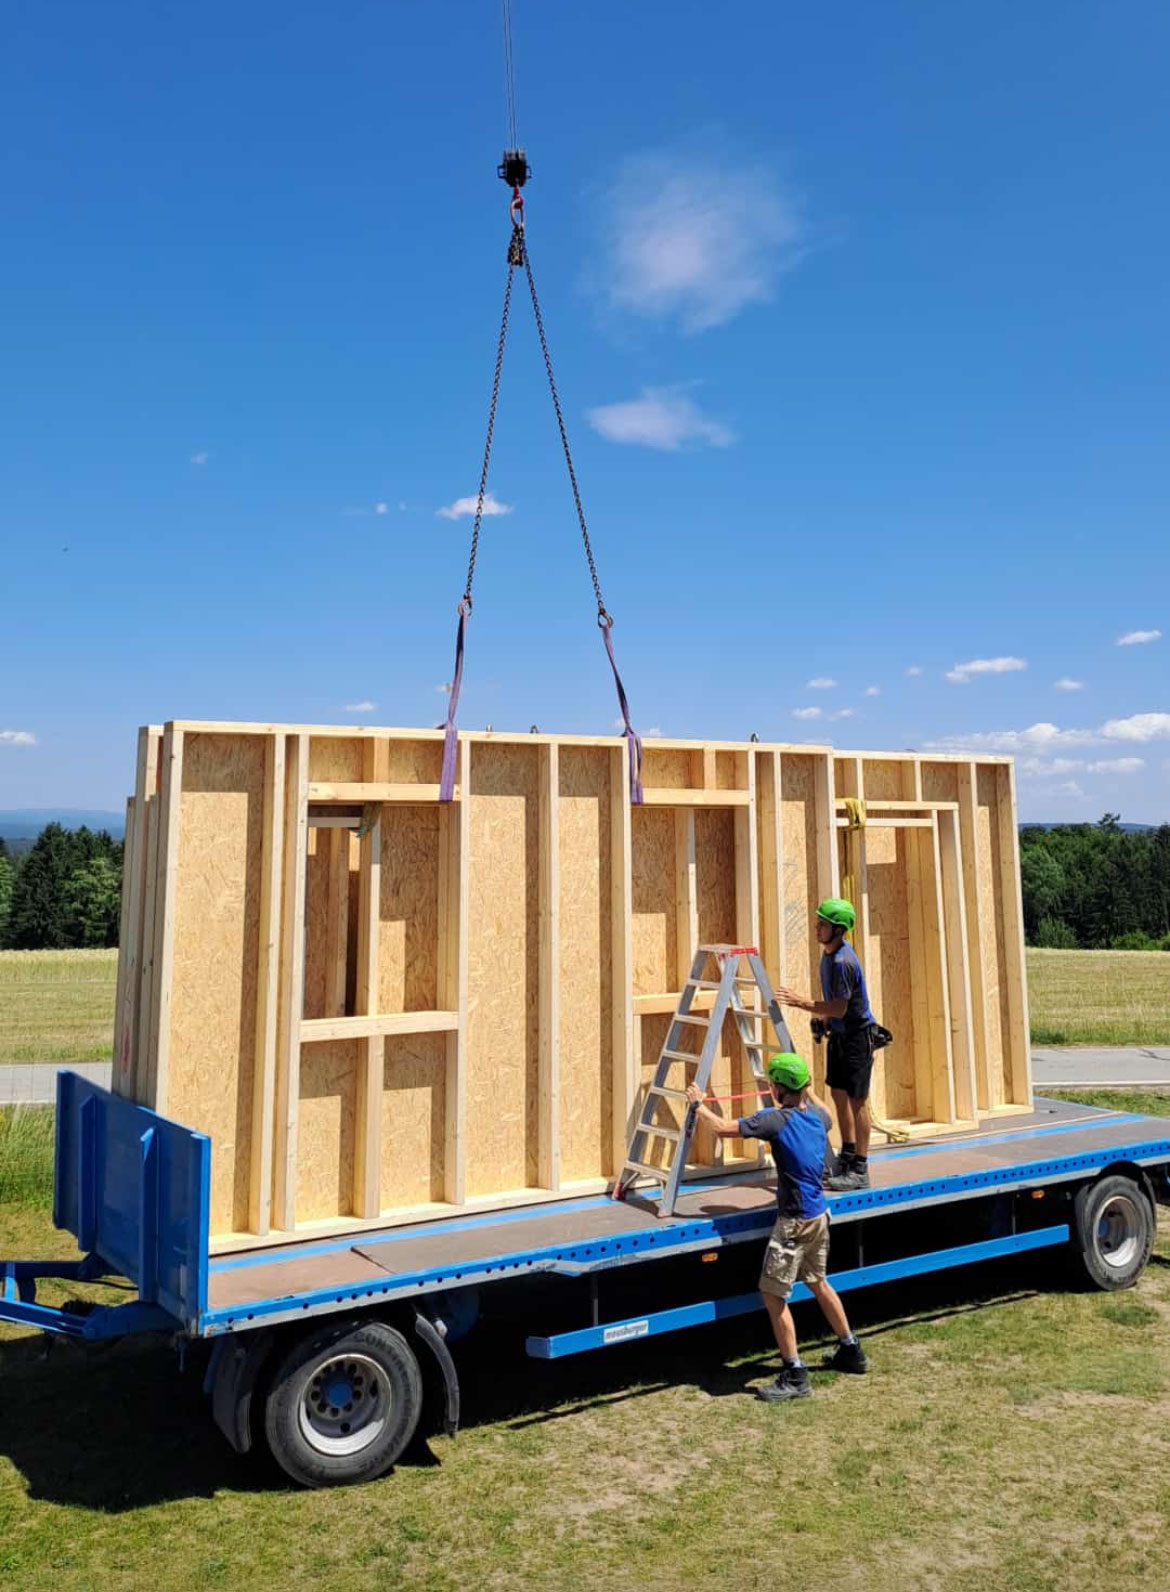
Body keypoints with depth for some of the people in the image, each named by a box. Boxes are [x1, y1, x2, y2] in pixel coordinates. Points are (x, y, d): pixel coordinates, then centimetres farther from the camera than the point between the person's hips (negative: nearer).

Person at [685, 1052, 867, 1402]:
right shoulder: (818, 1116, 2)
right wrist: (809, 1093, 44)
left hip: (795, 1221, -8)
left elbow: (723, 1128, -17)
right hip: (819, 1215, 9)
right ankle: (850, 1351, 38)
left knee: (773, 1294, -1)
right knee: (817, 1282, 26)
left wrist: (698, 1104, -1)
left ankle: (795, 1376, 2)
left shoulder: (777, 1119, -19)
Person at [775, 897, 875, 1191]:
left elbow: (839, 1009, -25)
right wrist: (821, 1016, 10)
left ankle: (860, 1171, 5)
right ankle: (847, 1158, 30)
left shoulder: (843, 962, -26)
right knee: (839, 1094, 16)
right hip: (839, 1034, 9)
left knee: (857, 1101, -3)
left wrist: (800, 1002, -24)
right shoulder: (828, 952, 5)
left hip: (857, 1035, -9)